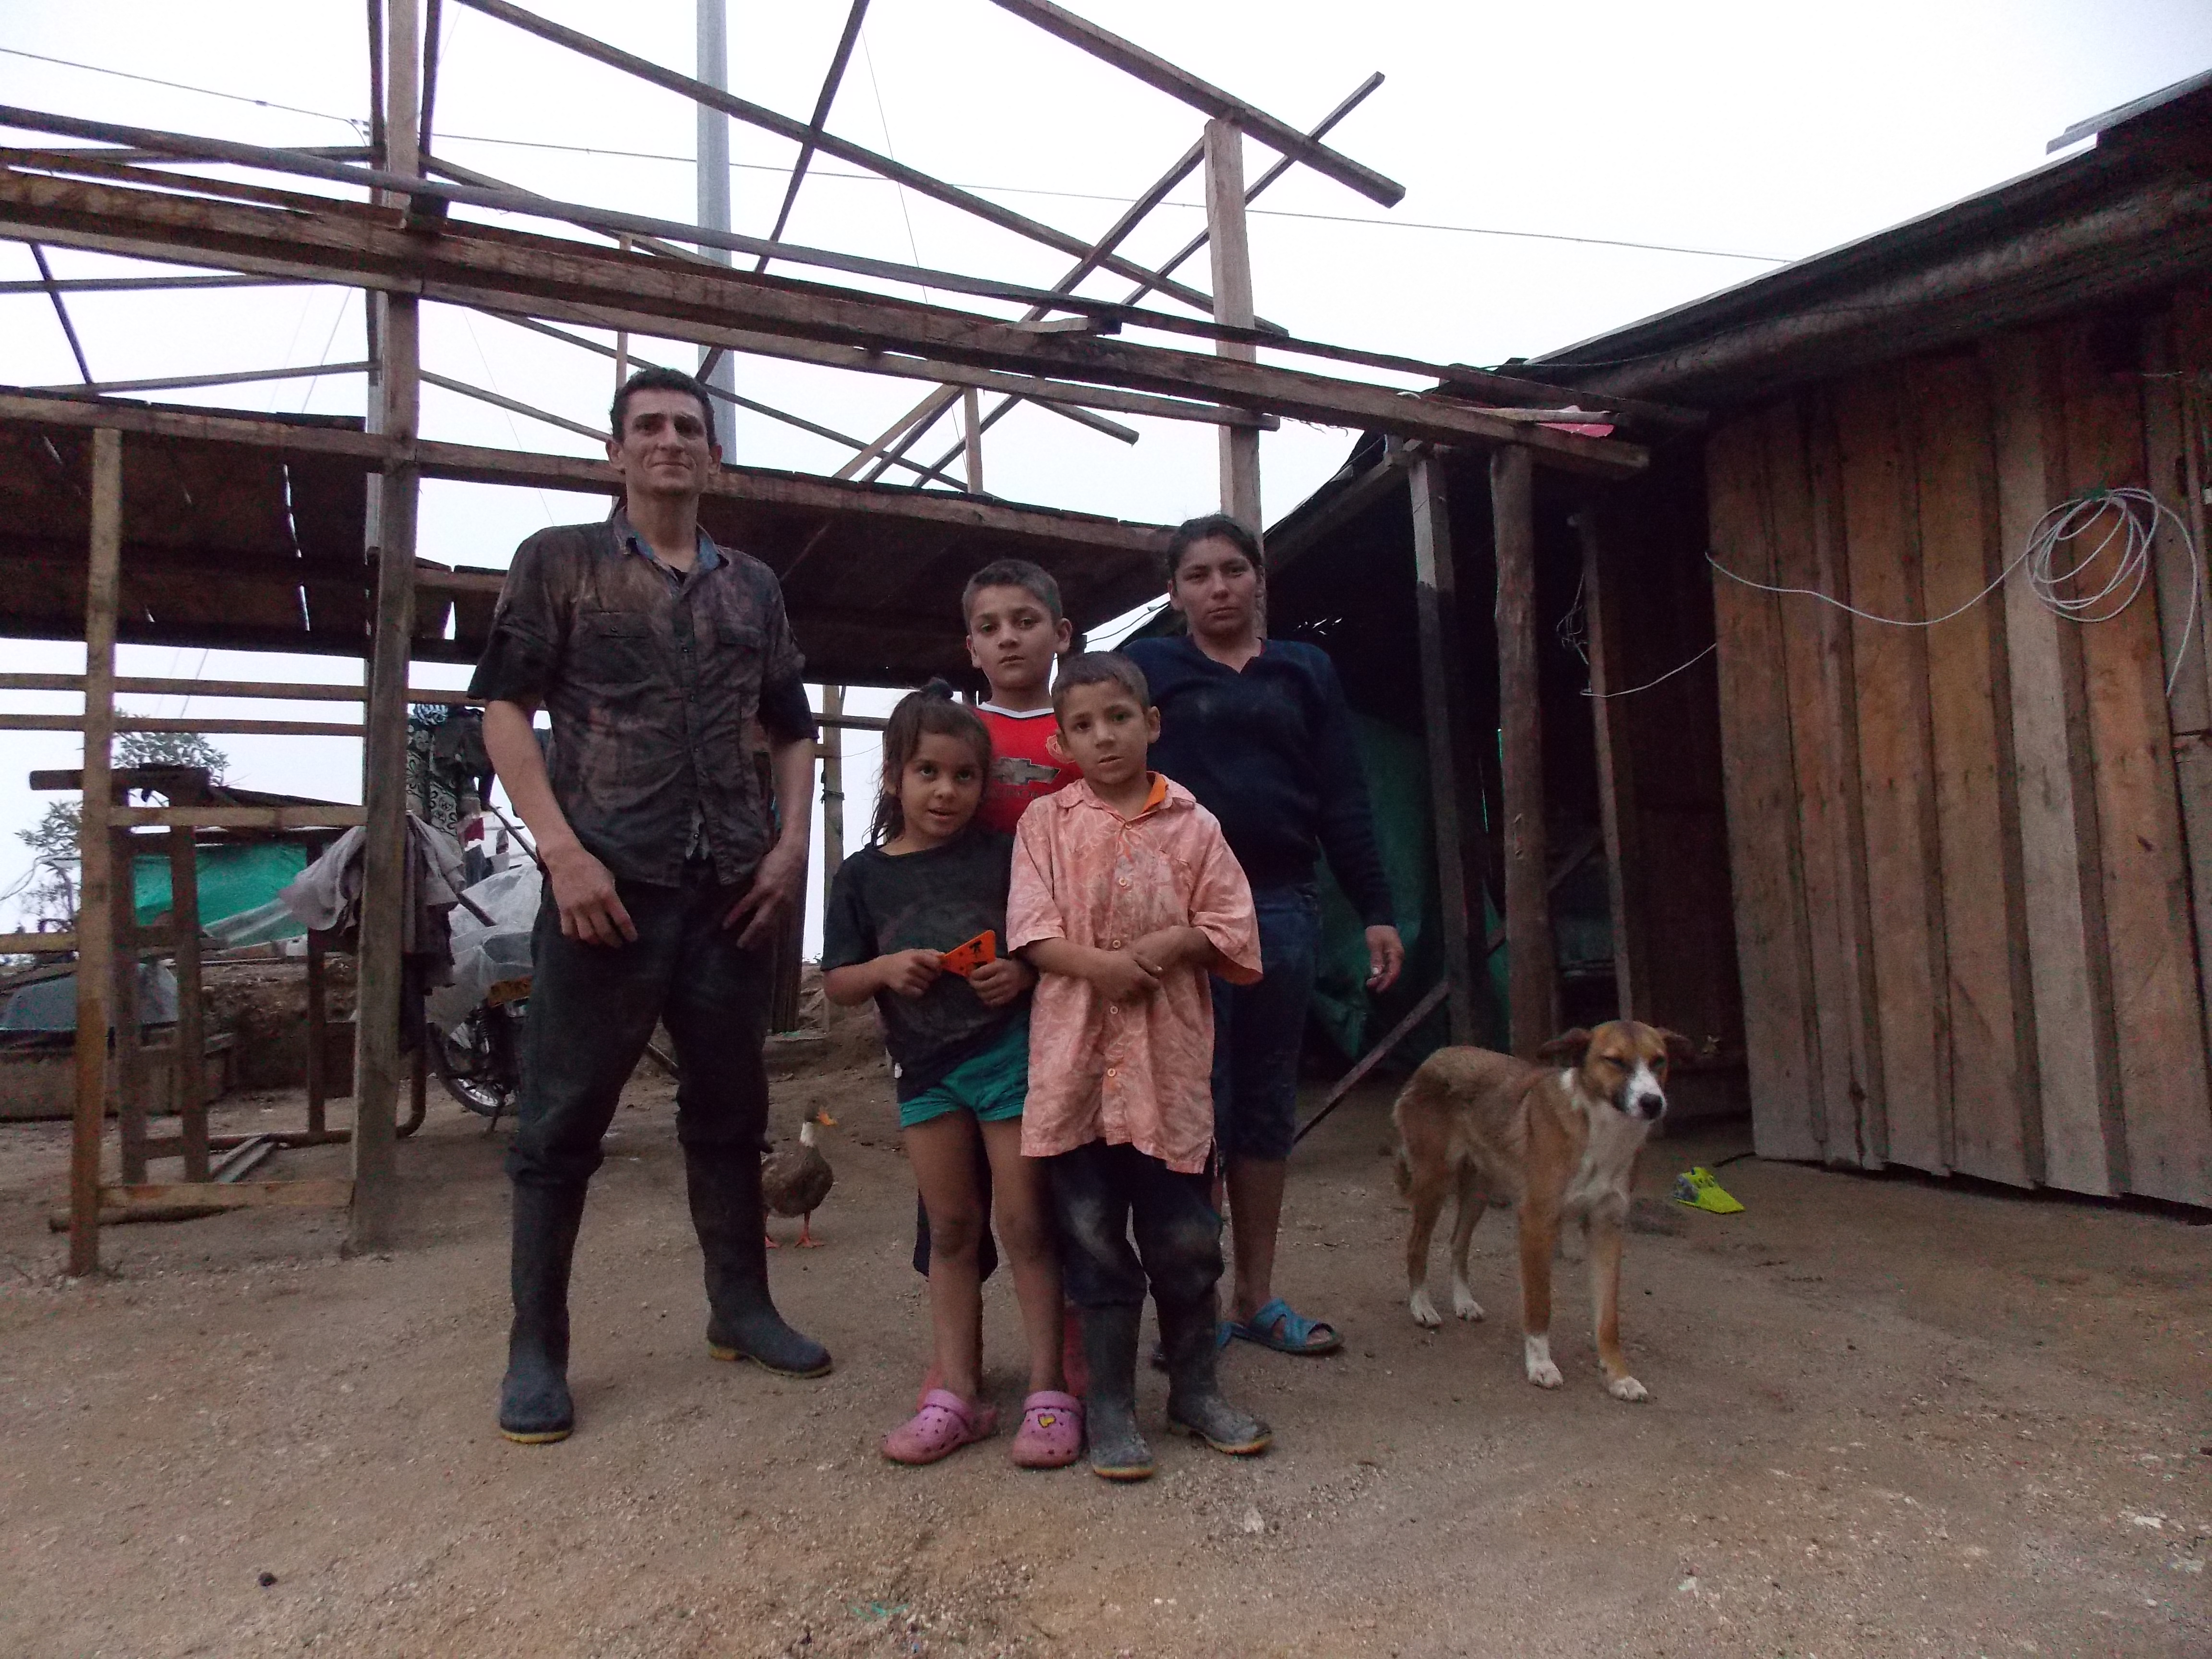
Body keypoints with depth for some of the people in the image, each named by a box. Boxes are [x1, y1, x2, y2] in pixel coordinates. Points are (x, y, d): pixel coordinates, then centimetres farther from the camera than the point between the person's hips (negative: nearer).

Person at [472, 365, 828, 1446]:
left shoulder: (753, 587, 16)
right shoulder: (558, 560, 6)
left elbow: (791, 728, 19)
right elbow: (505, 708, -1)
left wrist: (791, 844, 3)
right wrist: (563, 848, -13)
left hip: (736, 885, 4)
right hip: (607, 877, -3)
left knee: (730, 1106, 11)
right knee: (563, 1116, 2)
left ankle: (740, 1307, 26)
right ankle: (536, 1348, 15)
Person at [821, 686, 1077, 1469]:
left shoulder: (1002, 855, -3)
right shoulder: (863, 876, 2)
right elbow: (838, 985, 5)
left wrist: (1024, 972, -19)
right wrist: (885, 969, -15)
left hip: (1009, 1054, -2)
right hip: (925, 1068, 3)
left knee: (1026, 1223, 3)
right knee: (952, 1231, 13)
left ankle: (1049, 1393, 14)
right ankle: (957, 1394, 23)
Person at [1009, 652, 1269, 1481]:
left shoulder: (1193, 824, 4)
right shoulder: (1046, 822, 4)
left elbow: (1234, 932, 3)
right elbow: (1032, 932, -5)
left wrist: (1176, 941, -15)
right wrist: (1101, 964, -19)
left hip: (1170, 1059, 1)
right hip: (1075, 1056, 0)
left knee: (1187, 1238, 11)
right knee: (1093, 1240, 8)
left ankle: (1196, 1390, 31)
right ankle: (1110, 1405, 23)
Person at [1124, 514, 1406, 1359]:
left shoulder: (1306, 671, 12)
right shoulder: (1146, 667, 5)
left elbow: (1343, 802, 10)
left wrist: (1377, 912, 4)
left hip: (1283, 907, 3)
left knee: (1267, 1103, 10)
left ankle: (1257, 1296, 23)